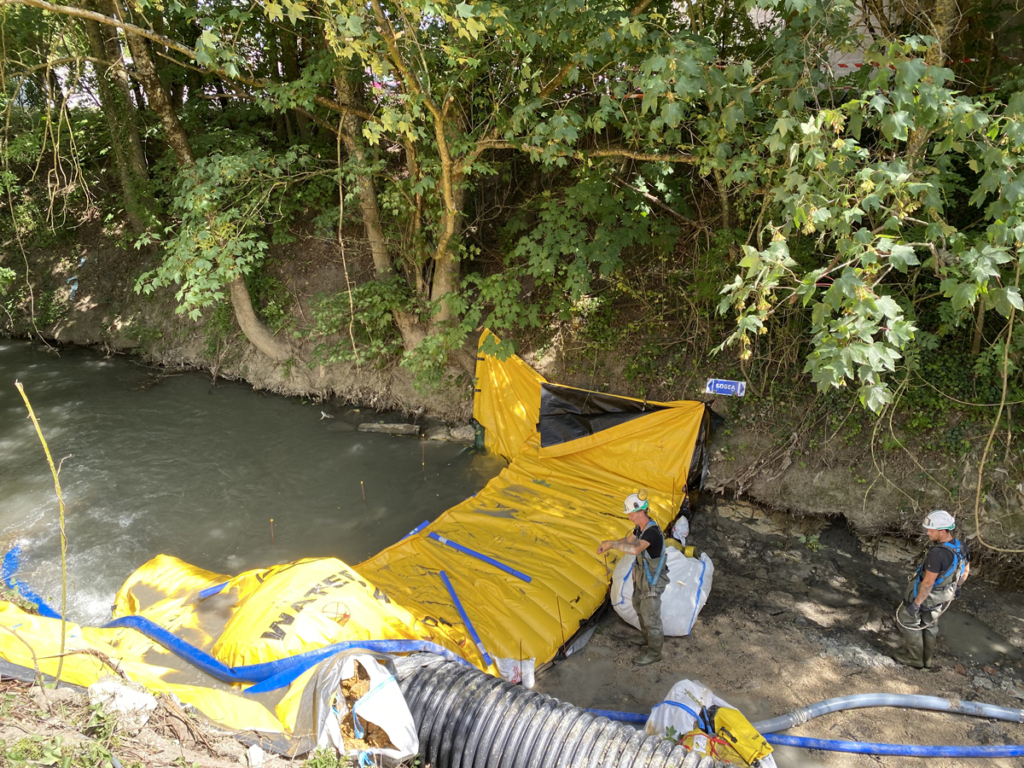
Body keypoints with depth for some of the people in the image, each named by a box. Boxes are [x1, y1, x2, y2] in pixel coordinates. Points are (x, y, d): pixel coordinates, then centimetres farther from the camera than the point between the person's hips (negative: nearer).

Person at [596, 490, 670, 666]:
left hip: (652, 581, -9)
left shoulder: (652, 532, -35)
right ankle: (647, 638, 50)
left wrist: (611, 544, -41)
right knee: (639, 607, 28)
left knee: (650, 616, 7)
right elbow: (628, 540, 11)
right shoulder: (641, 526, -5)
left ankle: (654, 652, 26)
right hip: (642, 576, 10)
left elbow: (635, 549, -51)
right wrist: (609, 543, -4)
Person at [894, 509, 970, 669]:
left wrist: (916, 603, -20)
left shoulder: (937, 554, -39)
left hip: (925, 594, -8)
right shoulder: (962, 547, -13)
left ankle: (915, 658, 26)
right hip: (943, 595, 8)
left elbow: (928, 583, -31)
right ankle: (926, 659, 41)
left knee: (907, 620, 15)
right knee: (929, 624, 26)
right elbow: (965, 571, 5)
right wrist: (957, 587, 23)